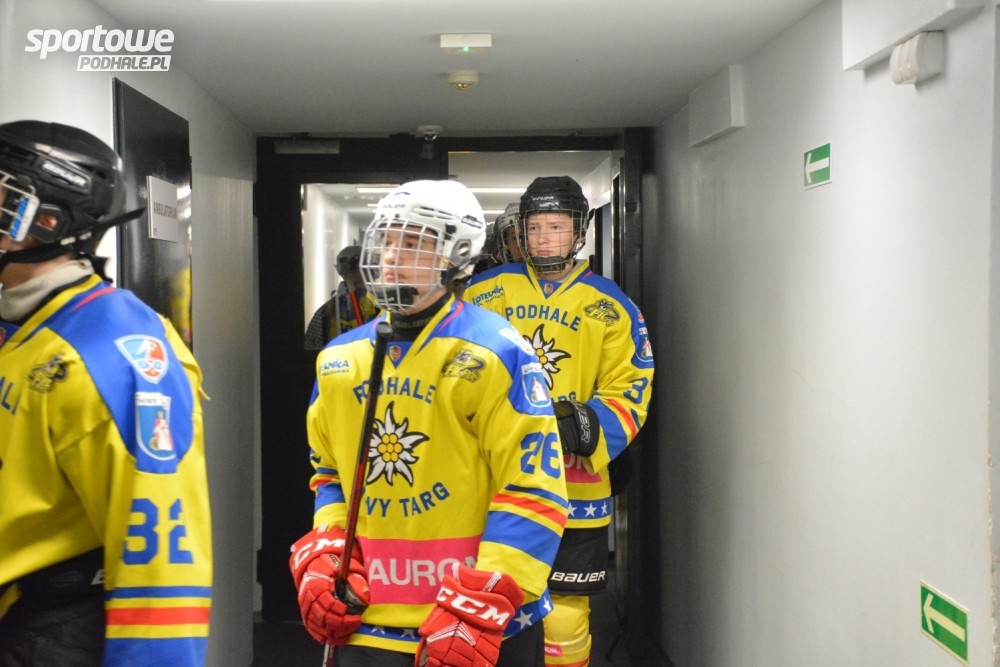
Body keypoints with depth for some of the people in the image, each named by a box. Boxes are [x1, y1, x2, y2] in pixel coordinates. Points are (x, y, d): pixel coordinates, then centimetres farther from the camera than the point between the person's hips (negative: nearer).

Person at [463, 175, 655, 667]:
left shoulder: (610, 307, 4)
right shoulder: (484, 294, 5)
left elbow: (629, 393, 0)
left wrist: (583, 428, -16)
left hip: (574, 492, -1)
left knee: (566, 621, 4)